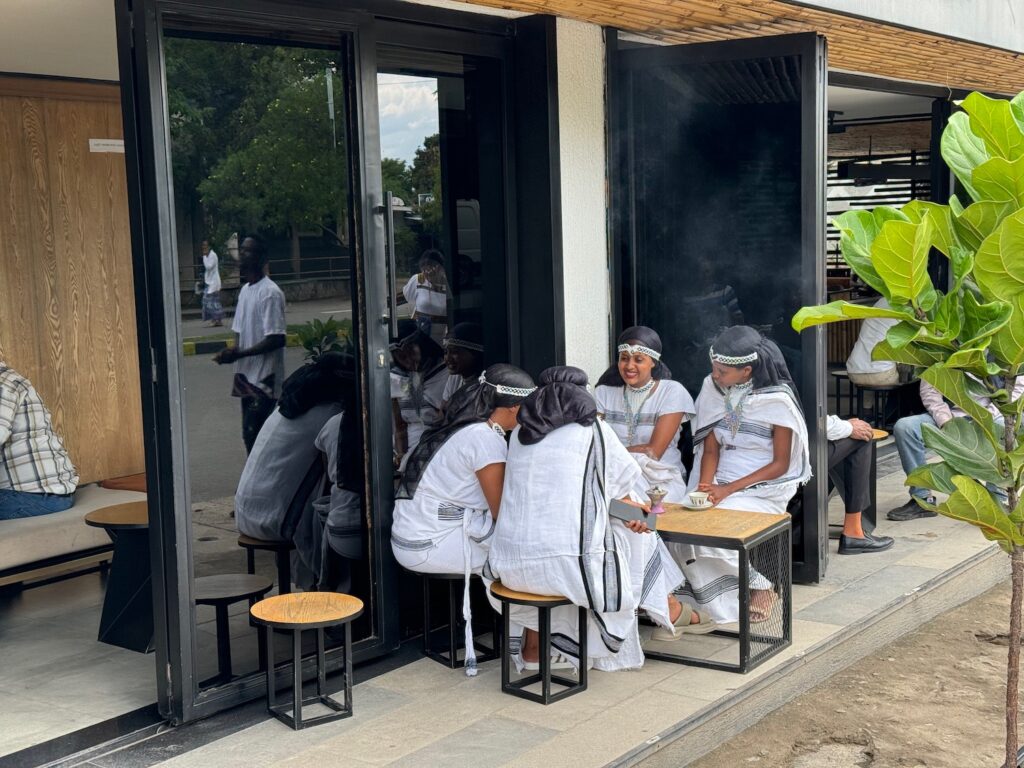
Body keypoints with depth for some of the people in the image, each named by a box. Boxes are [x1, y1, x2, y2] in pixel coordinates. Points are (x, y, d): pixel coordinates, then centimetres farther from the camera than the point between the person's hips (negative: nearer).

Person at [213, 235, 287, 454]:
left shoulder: (270, 292, -14)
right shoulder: (245, 290, 14)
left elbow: (277, 339, -19)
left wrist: (239, 354, -18)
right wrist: (232, 351, -1)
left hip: (264, 380, -9)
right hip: (247, 377, 9)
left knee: (253, 434, -12)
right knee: (250, 434, 10)